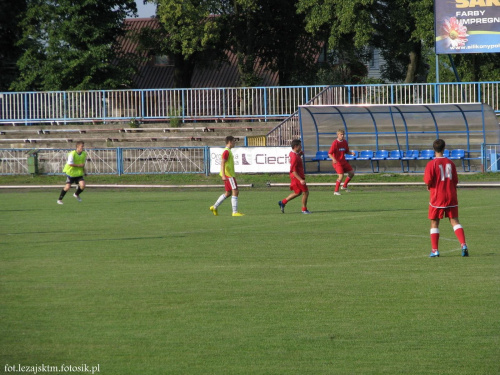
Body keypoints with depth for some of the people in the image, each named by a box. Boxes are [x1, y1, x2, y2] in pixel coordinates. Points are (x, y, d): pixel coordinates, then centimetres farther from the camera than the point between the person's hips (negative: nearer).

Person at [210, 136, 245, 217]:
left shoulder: (228, 151, 18)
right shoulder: (226, 152, -14)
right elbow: (222, 163, -21)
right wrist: (223, 175, -27)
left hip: (229, 174, 10)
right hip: (228, 175, -10)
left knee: (228, 193, 14)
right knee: (235, 192, -9)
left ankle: (214, 207, 17)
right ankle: (235, 212, -10)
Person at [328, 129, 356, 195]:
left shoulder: (345, 142, 6)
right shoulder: (335, 143, -15)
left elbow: (346, 151, 19)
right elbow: (330, 153, -16)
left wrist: (351, 153, -3)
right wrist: (333, 159, -35)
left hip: (343, 161, 8)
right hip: (337, 162, -8)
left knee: (352, 173, 7)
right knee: (341, 175, -19)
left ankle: (344, 186, 25)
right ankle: (336, 191, -8)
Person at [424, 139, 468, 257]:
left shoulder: (431, 164, -9)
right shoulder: (450, 163, 5)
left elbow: (428, 181, -15)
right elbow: (455, 181, 7)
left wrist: (429, 186, 7)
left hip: (437, 197, -3)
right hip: (451, 196, 3)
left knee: (434, 223, 7)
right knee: (454, 220, 2)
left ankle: (435, 250, 5)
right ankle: (463, 244, -16)